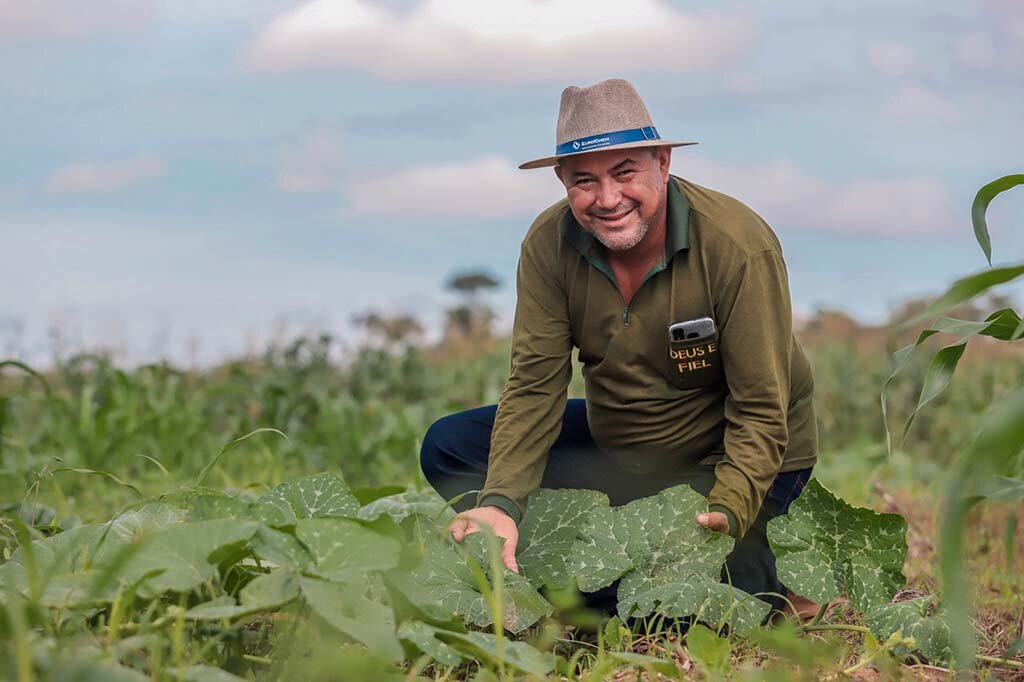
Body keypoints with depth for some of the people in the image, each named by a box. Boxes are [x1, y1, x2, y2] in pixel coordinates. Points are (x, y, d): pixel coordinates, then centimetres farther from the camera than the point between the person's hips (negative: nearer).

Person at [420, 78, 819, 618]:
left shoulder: (739, 247, -26)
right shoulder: (549, 245, -13)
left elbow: (761, 412, -24)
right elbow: (535, 385, -15)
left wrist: (725, 513, -41)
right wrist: (501, 502, -32)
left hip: (728, 458, -5)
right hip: (615, 445, 6)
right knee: (448, 449, -3)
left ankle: (767, 581, 5)